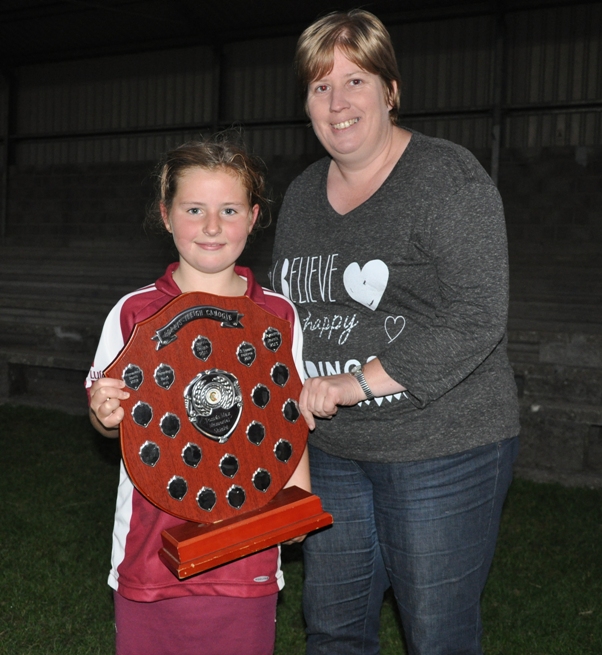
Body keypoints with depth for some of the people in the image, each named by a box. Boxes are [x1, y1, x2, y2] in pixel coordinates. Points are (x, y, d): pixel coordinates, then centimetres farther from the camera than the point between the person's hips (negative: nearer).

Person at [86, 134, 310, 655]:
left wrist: (299, 497, -5)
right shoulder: (133, 313, -4)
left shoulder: (278, 314, 0)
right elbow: (109, 417, 3)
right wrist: (105, 415, -19)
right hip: (151, 541, 0)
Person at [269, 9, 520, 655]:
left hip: (442, 450, -6)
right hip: (331, 450, 7)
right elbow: (285, 315, 21)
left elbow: (476, 322, -21)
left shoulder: (446, 178, -12)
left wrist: (355, 383, -23)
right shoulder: (301, 194, 10)